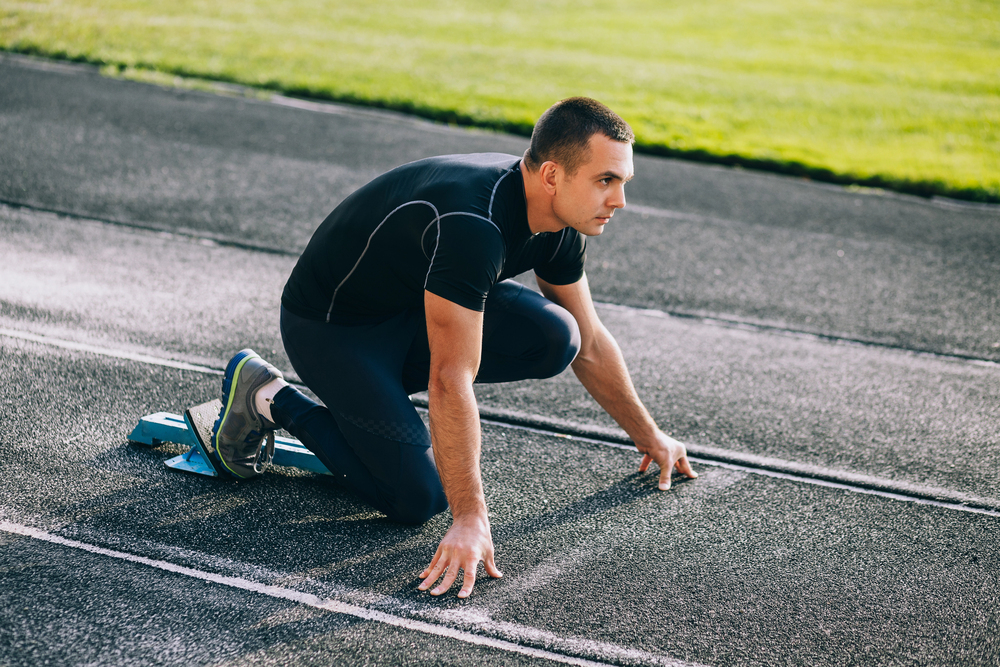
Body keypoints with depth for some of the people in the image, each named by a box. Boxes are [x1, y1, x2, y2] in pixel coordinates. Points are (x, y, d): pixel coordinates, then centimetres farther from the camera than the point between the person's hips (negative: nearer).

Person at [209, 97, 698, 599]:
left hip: (415, 305, 8)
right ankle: (267, 397, 2)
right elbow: (452, 383, -38)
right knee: (417, 499, -15)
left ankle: (389, 387, 6)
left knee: (555, 339, -14)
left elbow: (588, 344, 7)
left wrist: (649, 436, 14)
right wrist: (470, 520, -37)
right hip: (331, 325, -8)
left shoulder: (558, 226, -9)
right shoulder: (472, 226, -37)